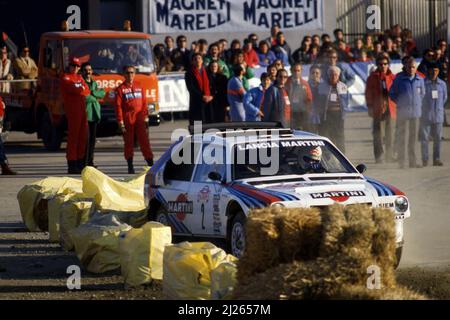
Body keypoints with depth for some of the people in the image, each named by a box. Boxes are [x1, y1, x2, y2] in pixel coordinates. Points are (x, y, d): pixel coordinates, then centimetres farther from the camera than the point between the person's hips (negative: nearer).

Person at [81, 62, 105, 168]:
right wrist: (95, 97, -3)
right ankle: (84, 162, -11)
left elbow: (102, 93, 10)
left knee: (93, 138, 6)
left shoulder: (94, 83, 21)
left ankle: (90, 161, 12)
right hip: (85, 113, -7)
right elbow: (84, 97, -14)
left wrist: (92, 93, -4)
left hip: (94, 113, 7)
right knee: (86, 138, -12)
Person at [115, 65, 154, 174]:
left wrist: (146, 118, 7)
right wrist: (121, 123, -9)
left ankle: (150, 163, -3)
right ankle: (130, 166, 8)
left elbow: (144, 103, 13)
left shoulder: (139, 87, 12)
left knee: (144, 140, -3)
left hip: (139, 119, 2)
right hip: (127, 119, -2)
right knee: (129, 142, 2)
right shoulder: (120, 89, 1)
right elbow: (118, 106, -3)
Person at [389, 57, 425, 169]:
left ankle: (412, 161, 13)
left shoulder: (419, 79, 5)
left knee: (413, 136, 7)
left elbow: (422, 93, 20)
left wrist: (418, 104, 10)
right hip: (402, 112, -3)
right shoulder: (399, 78, -4)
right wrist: (400, 102, 1)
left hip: (415, 112, 3)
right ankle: (401, 161, 3)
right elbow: (392, 93, 5)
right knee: (401, 136, -1)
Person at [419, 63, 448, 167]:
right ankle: (425, 159, 2)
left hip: (438, 115, 3)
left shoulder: (442, 84, 6)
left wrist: (439, 108, 13)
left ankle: (437, 159, 10)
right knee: (424, 137, -3)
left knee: (437, 138, 5)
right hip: (425, 115, -3)